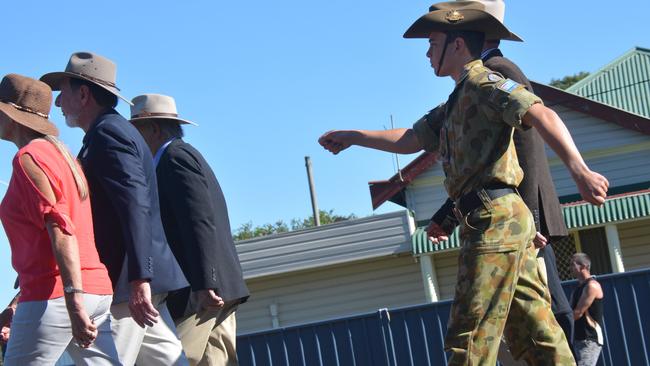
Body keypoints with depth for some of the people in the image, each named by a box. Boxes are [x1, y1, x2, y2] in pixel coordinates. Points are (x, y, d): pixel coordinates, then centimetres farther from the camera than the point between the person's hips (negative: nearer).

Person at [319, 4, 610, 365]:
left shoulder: (481, 82, -5)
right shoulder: (460, 100, 24)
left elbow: (542, 115, -20)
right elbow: (411, 140, 28)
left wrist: (579, 171, -32)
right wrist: (353, 137, 30)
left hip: (495, 217, -10)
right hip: (507, 218, 10)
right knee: (536, 335, 7)